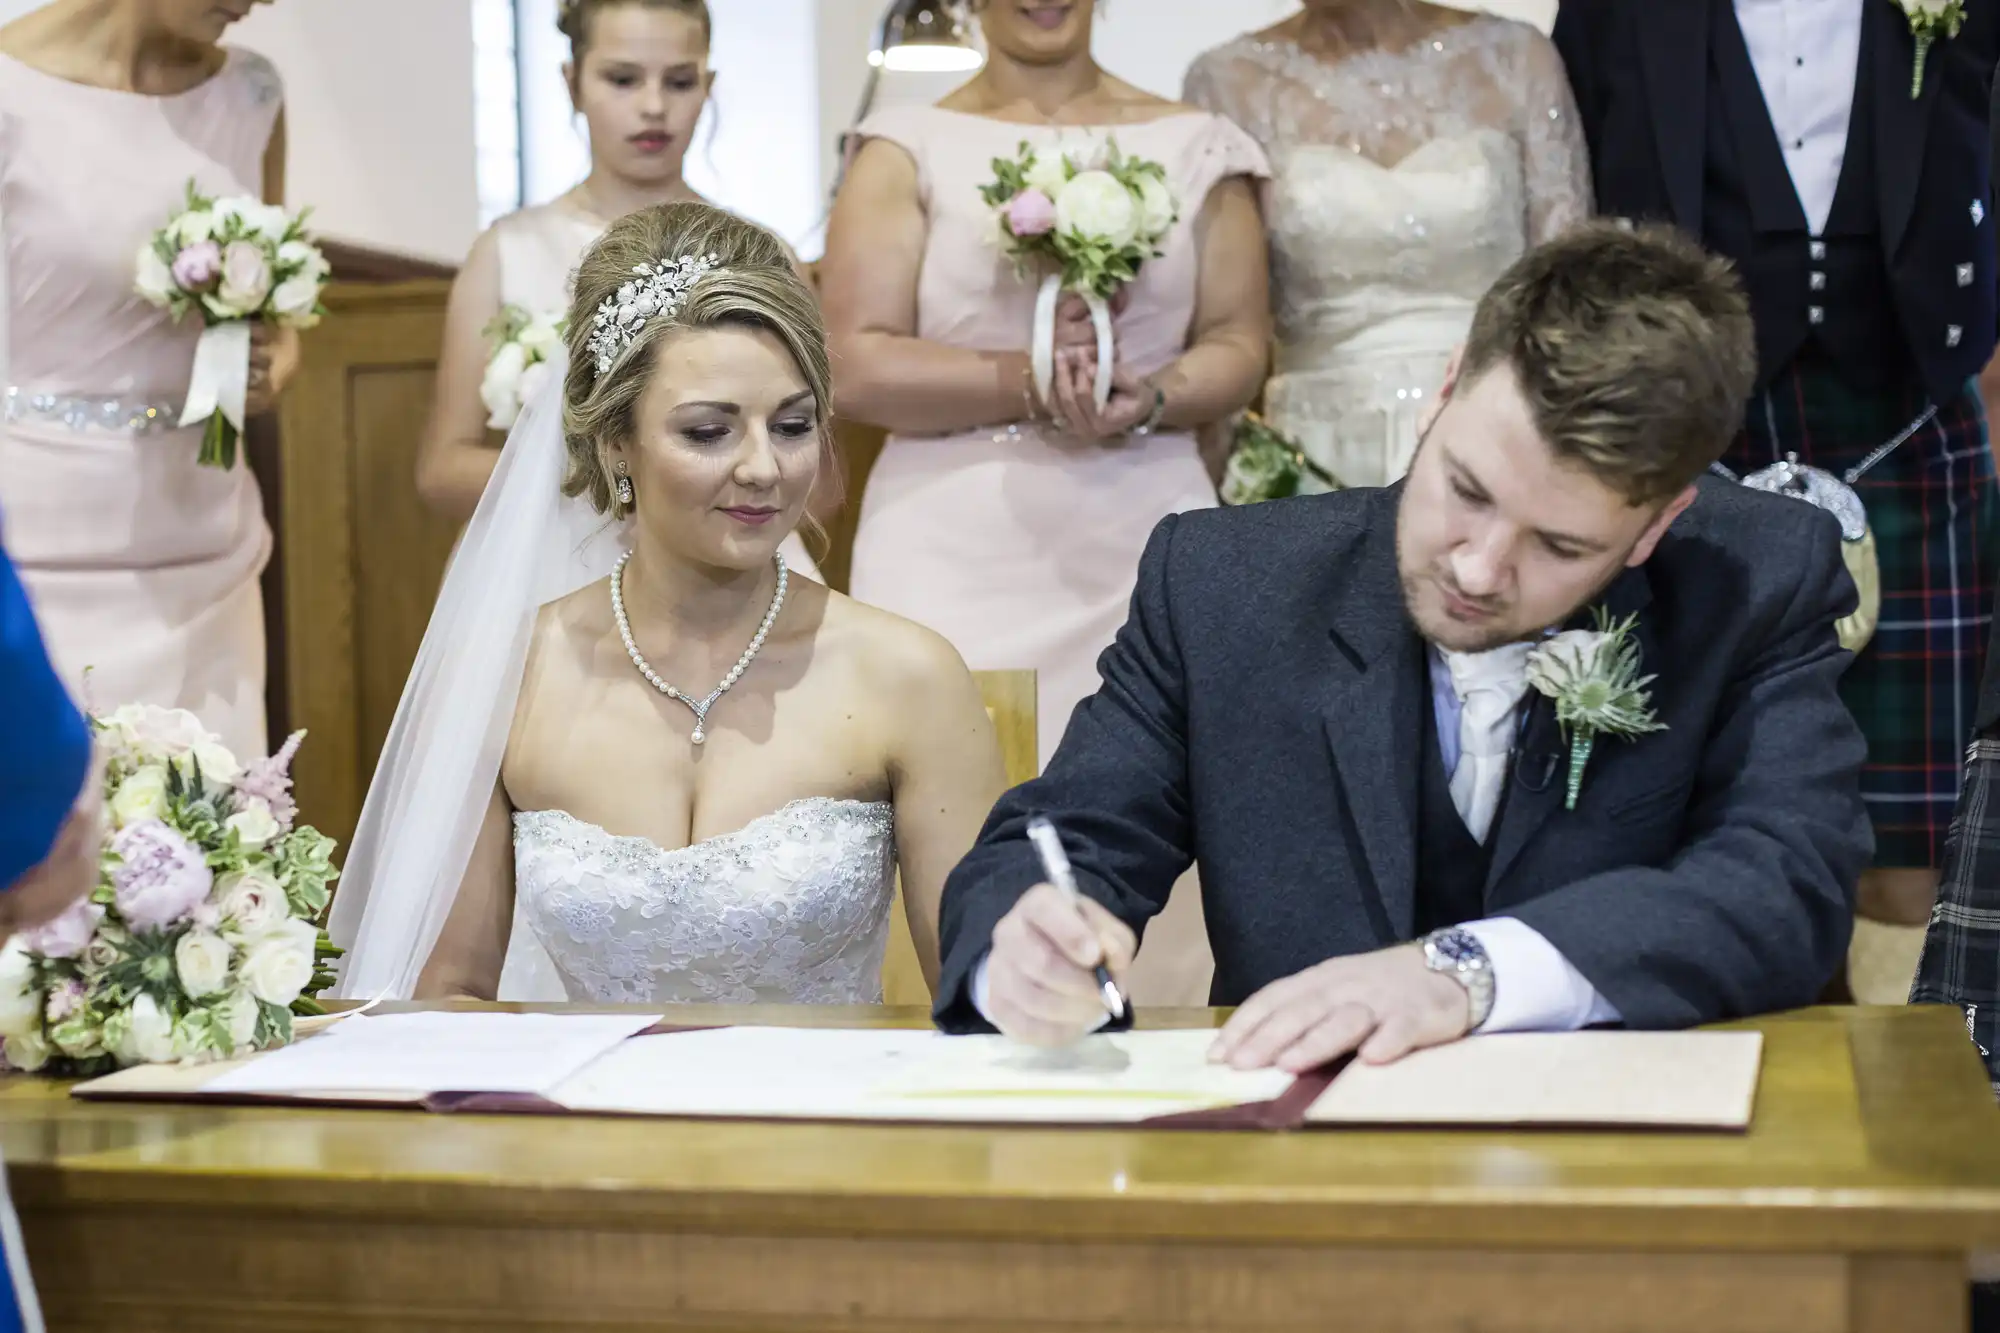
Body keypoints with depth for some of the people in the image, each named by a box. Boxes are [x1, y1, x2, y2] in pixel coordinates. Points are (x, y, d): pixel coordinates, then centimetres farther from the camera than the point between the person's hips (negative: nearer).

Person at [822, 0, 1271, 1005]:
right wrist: (1031, 383, -13)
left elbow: (1239, 345, 8)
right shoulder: (907, 150, 7)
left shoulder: (1195, 149, 12)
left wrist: (1147, 400, -12)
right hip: (955, 558, -1)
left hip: (1147, 553, 1)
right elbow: (860, 367, -2)